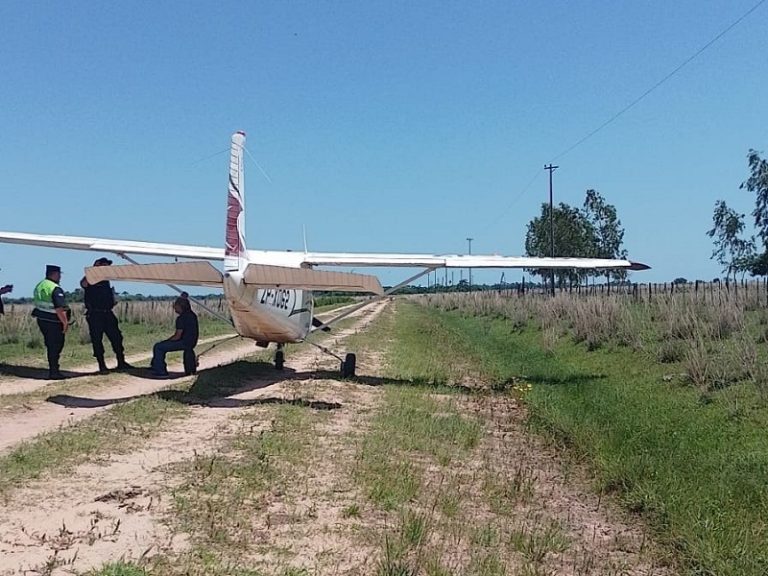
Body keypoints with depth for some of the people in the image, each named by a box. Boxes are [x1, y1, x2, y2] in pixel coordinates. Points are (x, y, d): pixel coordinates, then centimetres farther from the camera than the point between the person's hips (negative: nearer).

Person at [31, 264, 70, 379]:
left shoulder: (39, 286, 9)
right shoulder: (55, 289, -20)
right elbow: (60, 309, -25)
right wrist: (65, 322, -17)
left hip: (41, 319, 9)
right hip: (53, 322, -9)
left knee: (50, 346, 18)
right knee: (56, 347, 0)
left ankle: (53, 370, 25)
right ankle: (54, 372, 2)